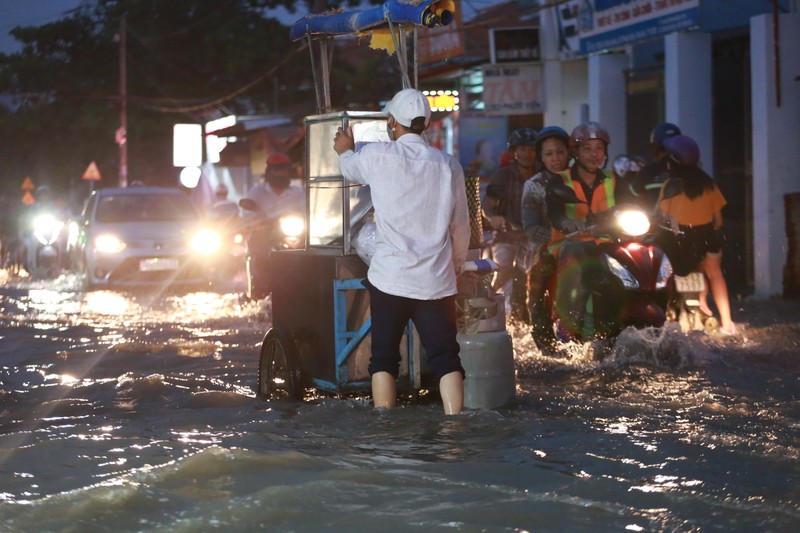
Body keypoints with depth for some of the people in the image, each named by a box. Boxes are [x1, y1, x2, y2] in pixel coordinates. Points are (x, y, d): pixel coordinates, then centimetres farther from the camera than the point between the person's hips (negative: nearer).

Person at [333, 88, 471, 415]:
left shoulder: (377, 156, -4)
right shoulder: (448, 165, 3)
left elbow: (350, 170, 19)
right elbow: (461, 225, 10)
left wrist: (345, 150, 42)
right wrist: (456, 264, 25)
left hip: (390, 275, -1)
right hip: (437, 278, 2)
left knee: (384, 357, 8)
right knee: (445, 357, 3)